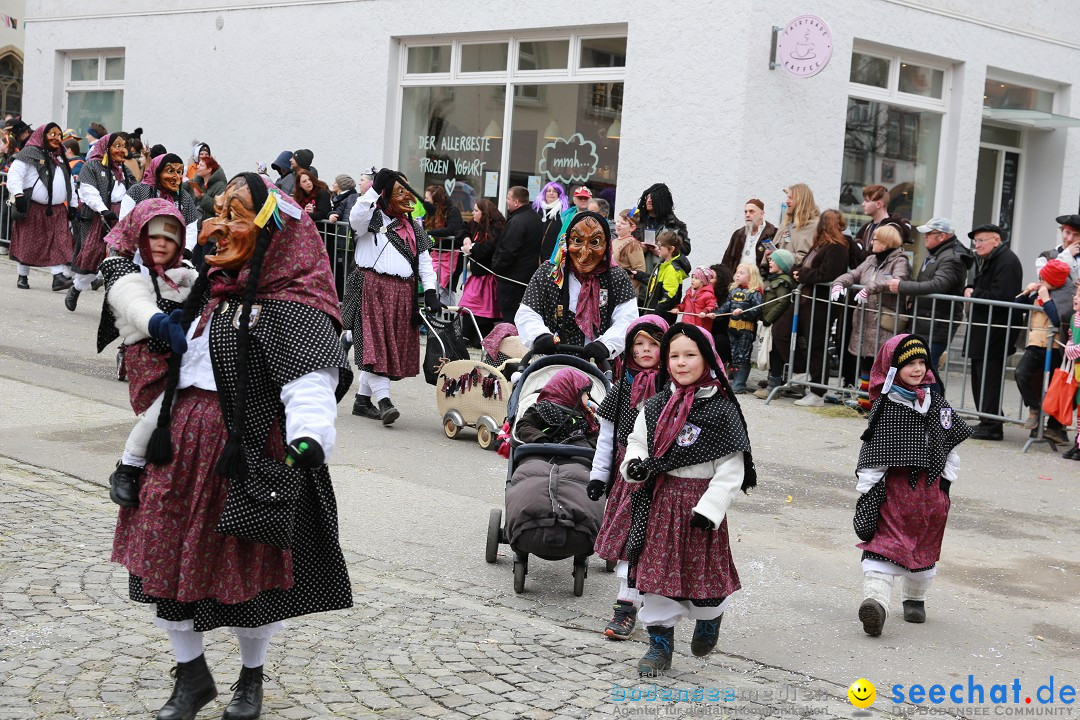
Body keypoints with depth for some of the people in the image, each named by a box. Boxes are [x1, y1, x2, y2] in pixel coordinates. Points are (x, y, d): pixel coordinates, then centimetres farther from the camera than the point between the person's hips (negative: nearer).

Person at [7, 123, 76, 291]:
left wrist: (72, 205, 20)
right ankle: (22, 276, 13)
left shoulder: (60, 157, 18)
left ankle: (58, 277, -10)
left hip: (57, 210, 6)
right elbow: (14, 174, -11)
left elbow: (69, 182, 25)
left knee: (58, 243, -6)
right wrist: (18, 195, -22)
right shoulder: (30, 153, -4)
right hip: (33, 208, -6)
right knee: (28, 244, 2)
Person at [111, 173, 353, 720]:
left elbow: (311, 383, -26)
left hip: (248, 456, -7)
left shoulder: (291, 310, -13)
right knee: (164, 556, 9)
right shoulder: (208, 291, 12)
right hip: (182, 449, 7)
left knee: (247, 571, 6)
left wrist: (308, 440, -43)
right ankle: (192, 675, 28)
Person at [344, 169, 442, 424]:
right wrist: (375, 188, -23)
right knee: (374, 343, -15)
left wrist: (430, 292, 2)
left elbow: (424, 261, 15)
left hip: (403, 294, 6)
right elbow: (356, 219, -22)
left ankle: (363, 400, 15)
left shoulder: (414, 227, 19)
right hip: (371, 288, -6)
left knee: (393, 348, 6)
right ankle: (383, 400, -22)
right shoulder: (374, 218, 2)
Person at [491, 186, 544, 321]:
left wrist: (496, 268, -10)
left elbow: (508, 251, -24)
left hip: (512, 277, -10)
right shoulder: (536, 218, 11)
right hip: (530, 274, 10)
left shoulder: (517, 221, -20)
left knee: (509, 315, -5)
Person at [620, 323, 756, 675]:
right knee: (658, 567, 5)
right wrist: (634, 464, -9)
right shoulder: (656, 406, 3)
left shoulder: (722, 409, -9)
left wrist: (709, 508, -16)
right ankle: (660, 643, 16)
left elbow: (731, 468, -10)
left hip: (701, 500, -3)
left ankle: (709, 617, 39)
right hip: (660, 499, 4)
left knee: (702, 568, 6)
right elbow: (637, 442, 14)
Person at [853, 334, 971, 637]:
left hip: (930, 490, 5)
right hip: (892, 487, -5)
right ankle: (876, 600, -26)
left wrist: (945, 480, 10)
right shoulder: (885, 407, -7)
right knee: (884, 544, -15)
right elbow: (872, 455, -8)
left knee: (925, 548, 15)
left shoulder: (936, 403, 7)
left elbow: (953, 442, 15)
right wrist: (867, 492, -11)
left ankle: (915, 598, 32)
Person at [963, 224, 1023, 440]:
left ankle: (992, 426, -5)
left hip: (997, 331, -10)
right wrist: (969, 290, -1)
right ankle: (987, 422, 19)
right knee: (979, 377, 12)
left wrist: (974, 293, -11)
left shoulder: (1007, 262, -12)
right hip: (982, 329, 10)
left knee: (988, 379, -9)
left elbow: (1001, 297, -22)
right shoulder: (984, 260, 19)